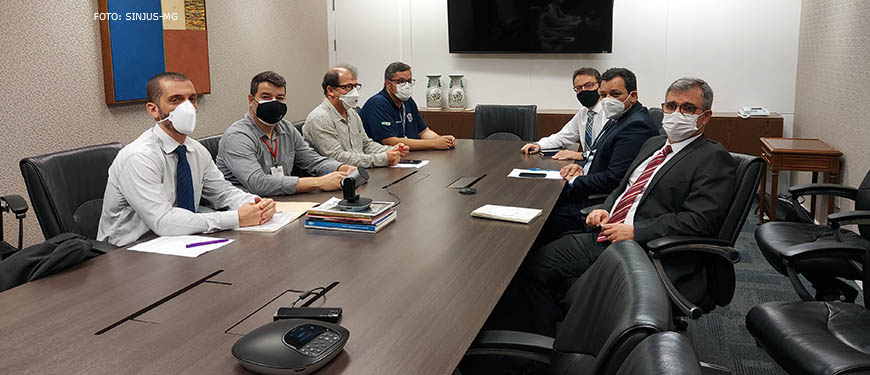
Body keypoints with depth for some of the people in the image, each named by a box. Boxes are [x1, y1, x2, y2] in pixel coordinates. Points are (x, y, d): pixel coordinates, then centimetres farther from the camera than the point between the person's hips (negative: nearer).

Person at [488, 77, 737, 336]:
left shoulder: (714, 159, -5)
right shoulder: (654, 144, 21)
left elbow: (700, 221, -17)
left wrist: (634, 232, -18)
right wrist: (605, 210, 6)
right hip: (604, 236, 8)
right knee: (536, 263, -7)